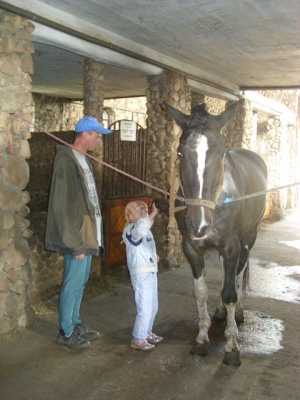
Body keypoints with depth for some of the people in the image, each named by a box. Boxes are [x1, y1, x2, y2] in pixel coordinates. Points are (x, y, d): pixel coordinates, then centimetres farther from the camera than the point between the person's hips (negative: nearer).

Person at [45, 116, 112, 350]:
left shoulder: (84, 160, 11)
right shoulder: (66, 161, -18)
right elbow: (62, 206, -21)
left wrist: (90, 236, 15)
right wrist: (75, 243, -21)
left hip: (87, 233, 9)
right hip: (77, 235, -9)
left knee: (80, 282, 17)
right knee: (73, 283, 2)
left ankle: (75, 324, 31)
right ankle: (66, 332, 17)